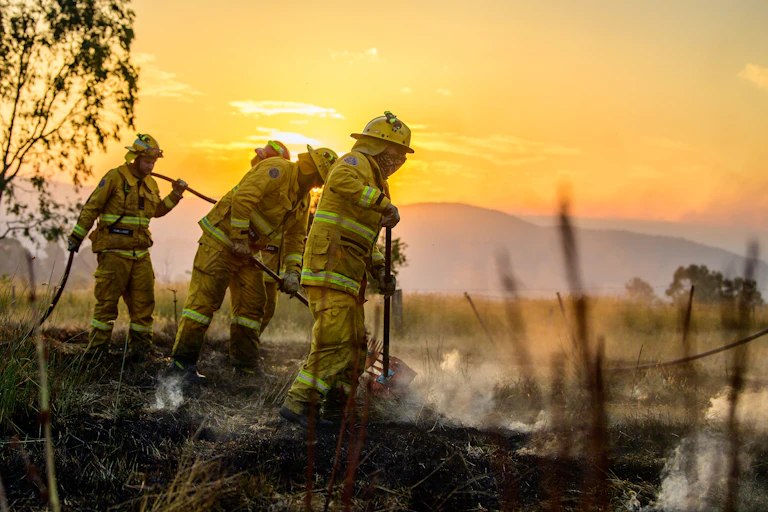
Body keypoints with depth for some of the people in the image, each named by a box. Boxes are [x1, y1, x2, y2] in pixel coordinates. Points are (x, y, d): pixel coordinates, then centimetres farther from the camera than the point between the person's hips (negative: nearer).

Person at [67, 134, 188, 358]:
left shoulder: (151, 184, 14)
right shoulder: (115, 177, -7)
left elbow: (156, 211, 27)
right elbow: (91, 208, -5)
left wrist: (175, 195, 13)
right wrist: (77, 236, -4)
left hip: (140, 252, 6)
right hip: (114, 252, -6)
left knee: (144, 300, 4)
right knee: (107, 300, -3)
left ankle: (139, 346, 13)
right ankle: (97, 349, 5)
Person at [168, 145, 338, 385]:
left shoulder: (303, 198, 11)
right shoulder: (278, 169, -17)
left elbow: (295, 238, 15)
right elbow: (243, 197, -27)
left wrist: (292, 272, 2)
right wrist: (239, 239, -23)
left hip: (247, 251, 9)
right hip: (222, 239, -9)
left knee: (252, 305, 6)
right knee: (204, 299, -9)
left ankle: (246, 368, 13)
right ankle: (182, 362, -5)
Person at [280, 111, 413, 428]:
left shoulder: (372, 180, 29)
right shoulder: (357, 162, -2)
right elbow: (341, 181, -29)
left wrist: (380, 272, 17)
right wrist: (384, 203, -28)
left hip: (348, 275, 10)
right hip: (330, 264, -10)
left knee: (355, 343, 12)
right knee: (335, 341, -18)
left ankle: (336, 408, 20)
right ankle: (299, 402, -18)